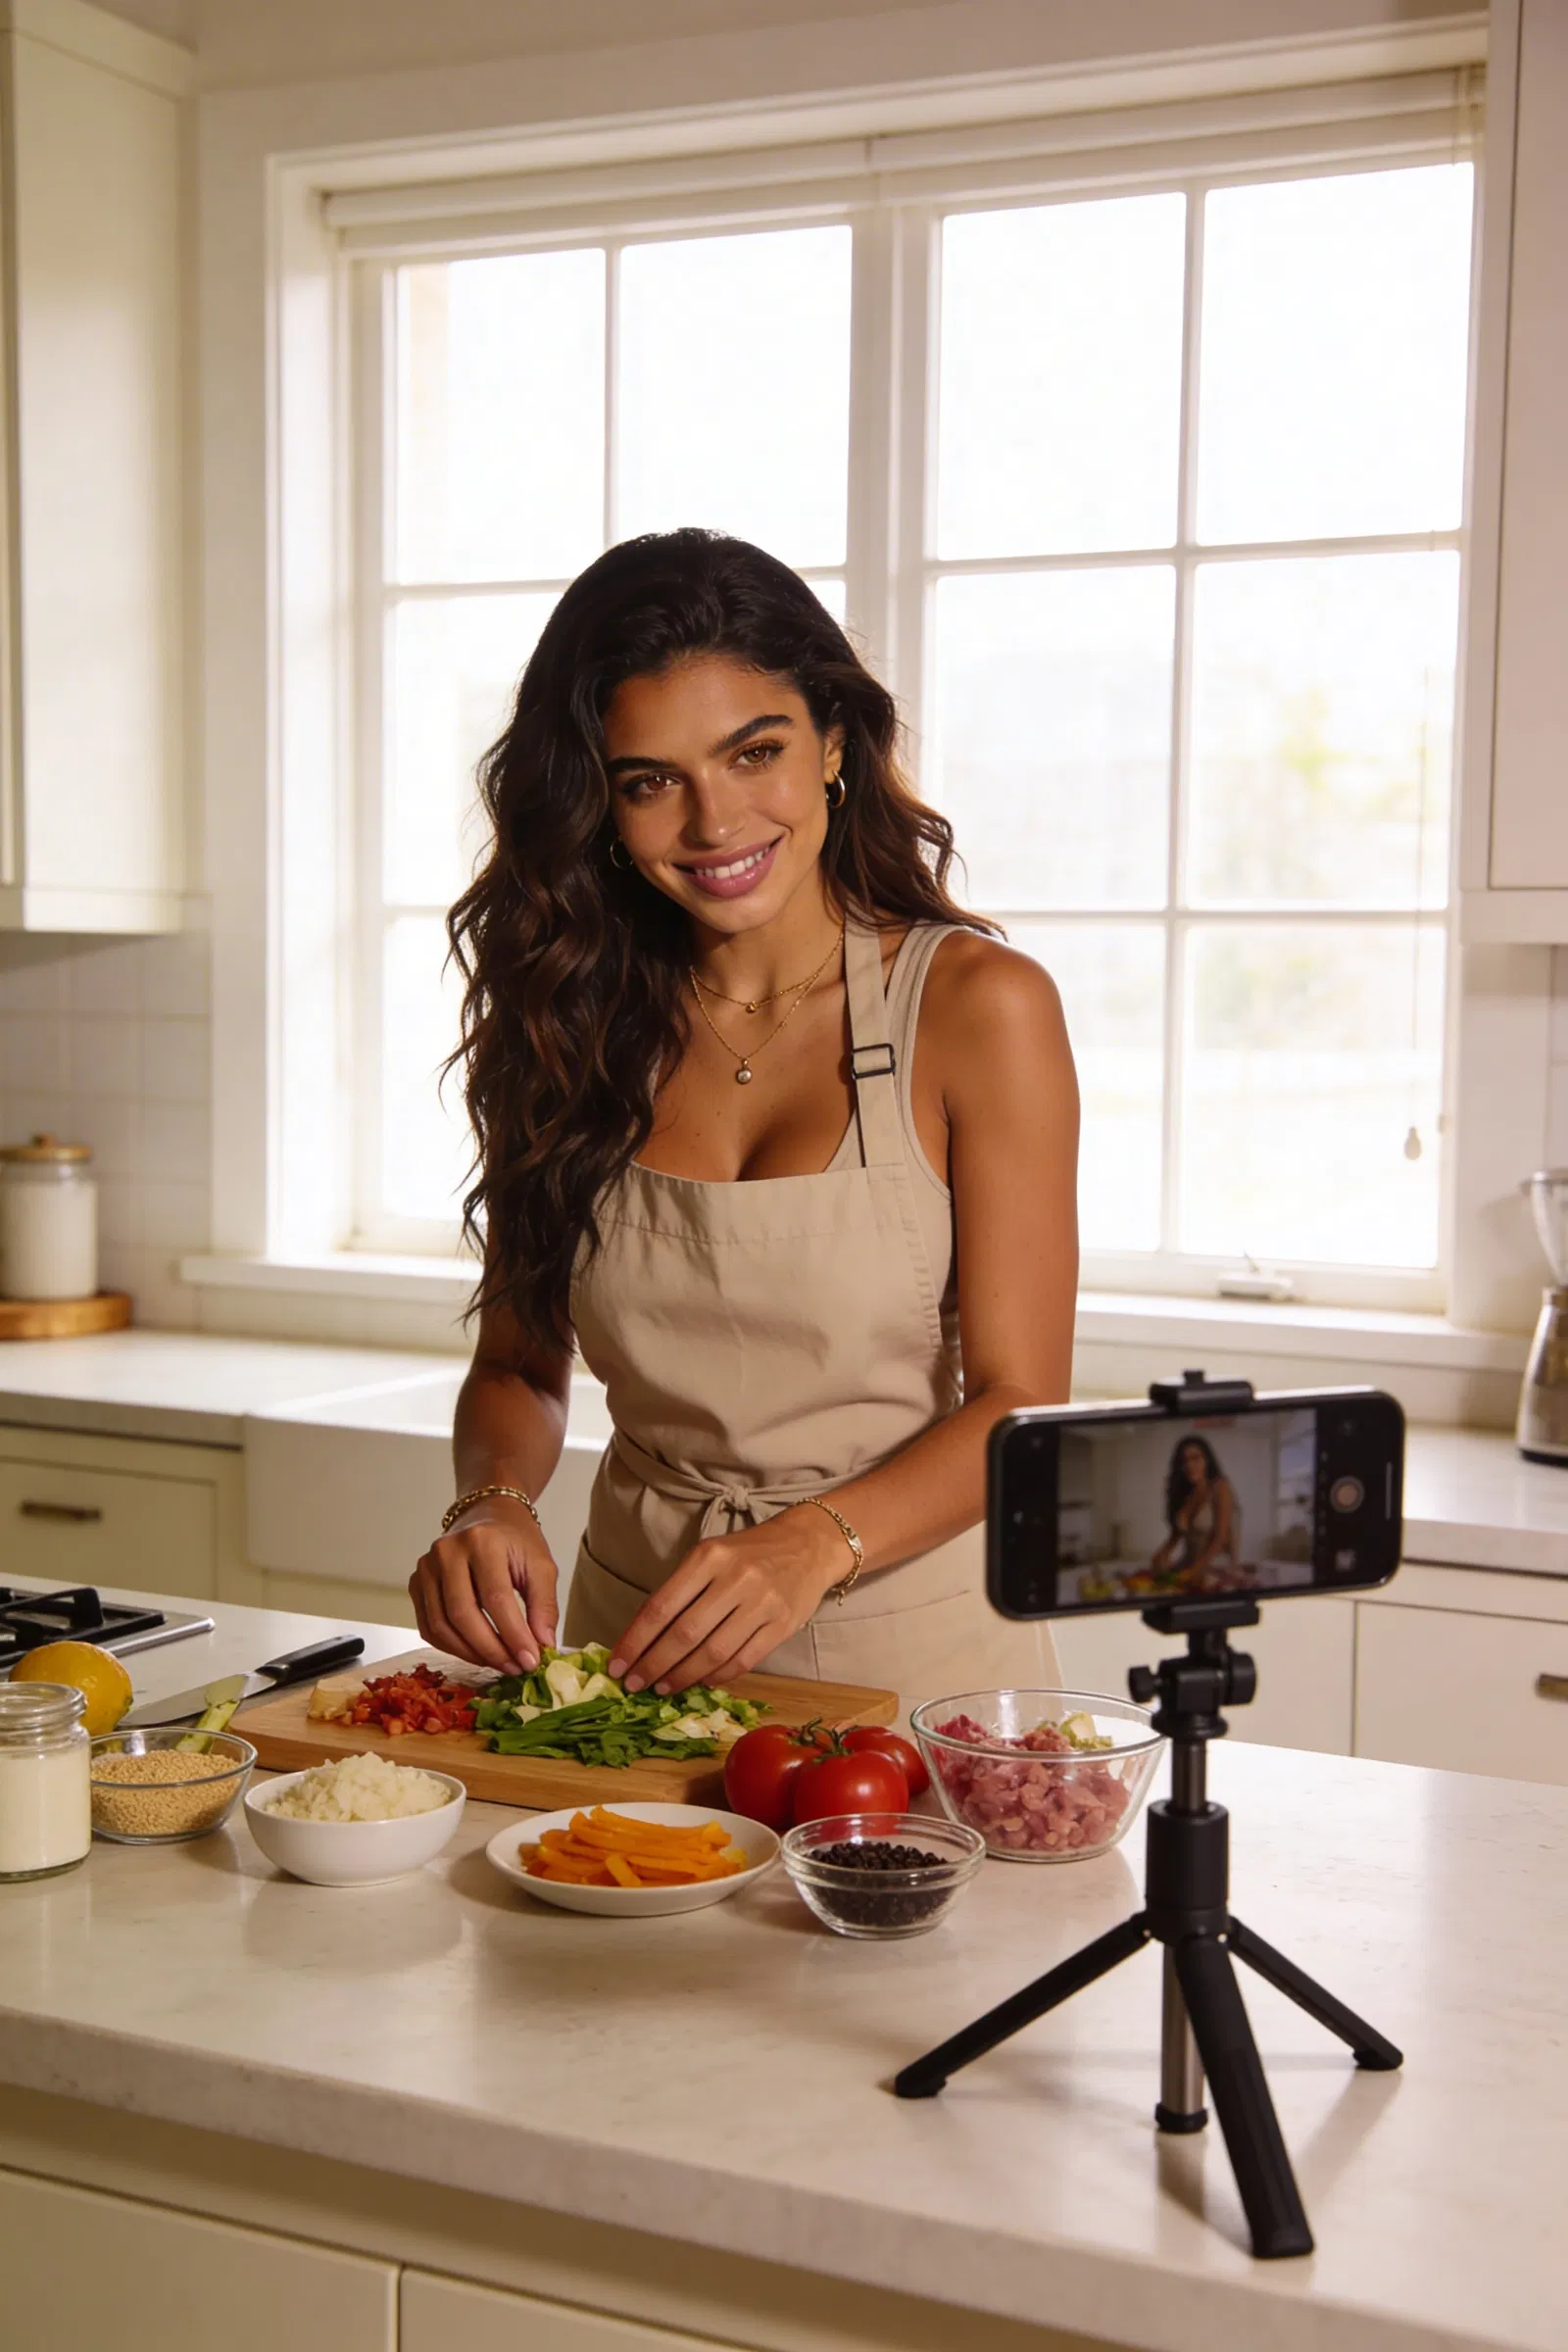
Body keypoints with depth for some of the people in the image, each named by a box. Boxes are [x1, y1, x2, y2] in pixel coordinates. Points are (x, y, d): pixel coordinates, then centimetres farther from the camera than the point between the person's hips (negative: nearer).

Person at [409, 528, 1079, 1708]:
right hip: (634, 1648, 3)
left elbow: (1018, 1407, -7)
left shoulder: (977, 1007, -5)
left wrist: (814, 1544, -23)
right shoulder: (572, 1025, 5)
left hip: (912, 1650, -2)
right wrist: (495, 1503, -11)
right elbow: (518, 1365, 10)